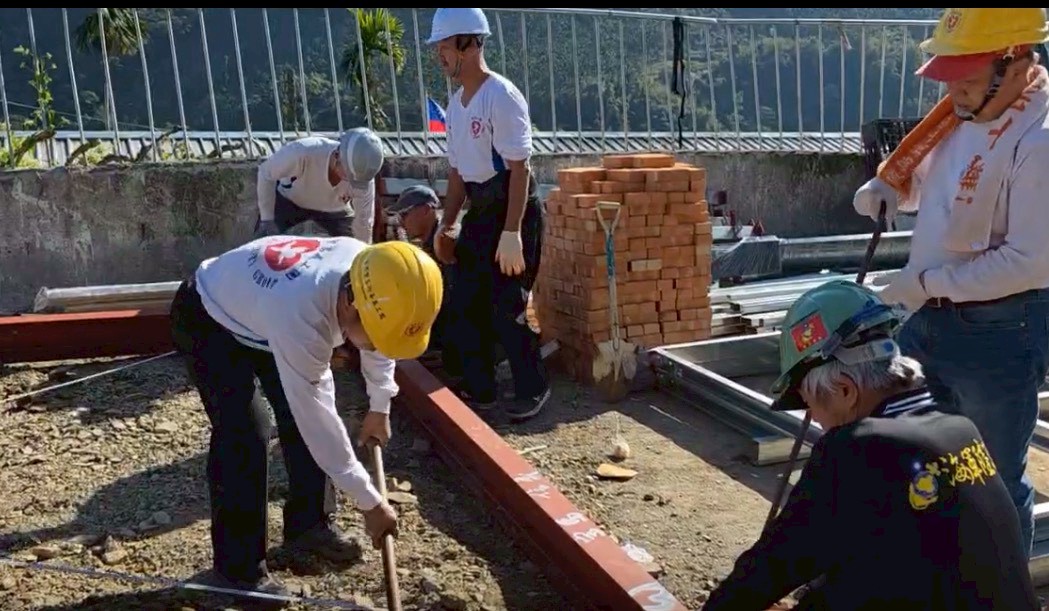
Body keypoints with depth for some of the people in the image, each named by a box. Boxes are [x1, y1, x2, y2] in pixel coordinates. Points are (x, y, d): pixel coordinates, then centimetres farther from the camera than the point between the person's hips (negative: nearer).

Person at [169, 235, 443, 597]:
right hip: (207, 320, -7)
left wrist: (379, 408, 9)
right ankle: (238, 567, -1)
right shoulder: (300, 318, -45)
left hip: (260, 312, 7)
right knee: (245, 434, -17)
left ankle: (308, 525, 22)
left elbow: (380, 339, -1)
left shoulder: (371, 276, -25)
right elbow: (319, 422, -36)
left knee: (307, 411, 3)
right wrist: (370, 503, -26)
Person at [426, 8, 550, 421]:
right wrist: (447, 224, 18)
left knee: (507, 310, -6)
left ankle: (533, 389, 14)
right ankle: (479, 389, 25)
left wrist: (512, 234, -24)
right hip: (479, 213, 9)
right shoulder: (456, 103, 11)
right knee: (464, 306, 11)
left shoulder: (501, 96, -15)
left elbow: (518, 169, -20)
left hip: (512, 212, -9)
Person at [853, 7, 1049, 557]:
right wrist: (887, 189, -2)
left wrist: (925, 283, -21)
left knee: (994, 479, 9)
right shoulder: (959, 112, 4)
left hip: (998, 331, -9)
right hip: (928, 318, 9)